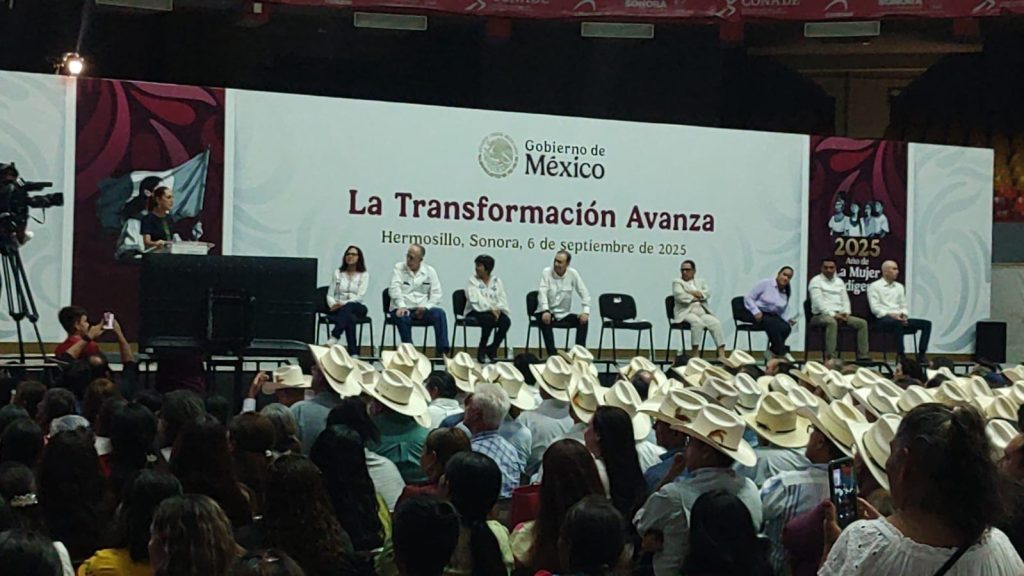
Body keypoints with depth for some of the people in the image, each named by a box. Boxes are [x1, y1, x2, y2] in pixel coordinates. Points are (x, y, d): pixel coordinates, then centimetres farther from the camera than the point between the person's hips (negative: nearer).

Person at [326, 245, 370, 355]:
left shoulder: (364, 275, 7)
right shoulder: (338, 273, 15)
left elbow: (360, 296, -7)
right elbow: (330, 295, 10)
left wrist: (343, 303, -22)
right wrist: (333, 305, -14)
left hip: (357, 308, -1)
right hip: (339, 309, 1)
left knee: (347, 307, -40)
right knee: (349, 318, -37)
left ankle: (334, 337, -55)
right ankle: (353, 352, -48)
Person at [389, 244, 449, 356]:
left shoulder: (430, 271, 10)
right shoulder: (399, 268, 5)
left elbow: (436, 293, 6)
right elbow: (394, 289, -8)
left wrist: (425, 307, -12)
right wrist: (401, 306, -25)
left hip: (422, 308, 2)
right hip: (402, 308, -2)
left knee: (440, 313, -26)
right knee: (403, 317, -36)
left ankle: (442, 351, -28)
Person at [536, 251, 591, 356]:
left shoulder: (573, 274, -3)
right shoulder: (546, 272, -8)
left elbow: (584, 293, -3)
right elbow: (542, 292, -18)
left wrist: (586, 311, -19)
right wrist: (546, 311, -35)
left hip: (564, 314, 3)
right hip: (548, 312, -3)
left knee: (583, 320, -19)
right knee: (545, 320, -35)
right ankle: (552, 354, -35)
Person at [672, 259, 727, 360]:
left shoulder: (701, 281, 24)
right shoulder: (677, 282, 14)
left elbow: (708, 293, 5)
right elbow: (680, 295, -6)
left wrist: (693, 293, -7)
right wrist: (695, 298, -2)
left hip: (702, 312, 4)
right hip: (686, 312, -4)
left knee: (716, 322, -24)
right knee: (697, 322, -36)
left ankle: (722, 354, -30)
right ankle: (695, 354, -33)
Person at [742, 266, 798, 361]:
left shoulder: (787, 292, 11)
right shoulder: (765, 283, -7)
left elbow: (782, 312, 14)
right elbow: (748, 298, -9)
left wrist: (788, 319, -8)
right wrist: (756, 312, -23)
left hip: (772, 315, 6)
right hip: (756, 314, -6)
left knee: (786, 327, -25)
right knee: (772, 323, -35)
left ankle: (773, 350, -5)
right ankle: (783, 353, -26)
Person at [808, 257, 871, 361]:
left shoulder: (839, 282, 21)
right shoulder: (816, 281, 0)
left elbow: (845, 300, 18)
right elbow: (818, 302, -12)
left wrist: (846, 313, -4)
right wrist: (833, 314, -22)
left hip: (839, 315, 7)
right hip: (821, 315, -7)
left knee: (862, 323, -11)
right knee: (831, 322, -41)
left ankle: (863, 356, -14)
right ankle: (831, 357, -45)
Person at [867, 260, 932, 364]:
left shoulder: (899, 287, 23)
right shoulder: (874, 286, 4)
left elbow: (904, 306, 20)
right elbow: (875, 308, -6)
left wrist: (904, 315, -4)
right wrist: (891, 314, -19)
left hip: (899, 319, 7)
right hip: (883, 319, -6)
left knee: (926, 324, -12)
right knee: (898, 323, -40)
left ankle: (921, 355, -19)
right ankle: (901, 356, -40)